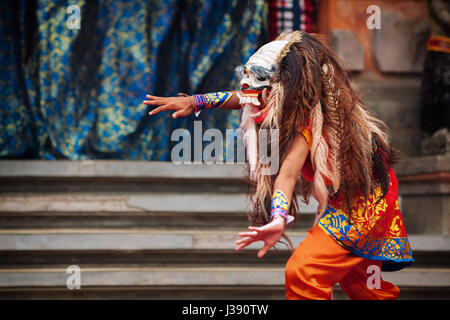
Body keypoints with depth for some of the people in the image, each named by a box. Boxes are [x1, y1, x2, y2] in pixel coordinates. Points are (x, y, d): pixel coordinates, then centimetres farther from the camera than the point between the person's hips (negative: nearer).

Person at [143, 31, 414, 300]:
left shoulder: (307, 122, -30)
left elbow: (288, 172, -47)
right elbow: (245, 98, 8)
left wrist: (279, 219, -60)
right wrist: (195, 101, 7)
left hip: (358, 205, -11)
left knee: (302, 272, -23)